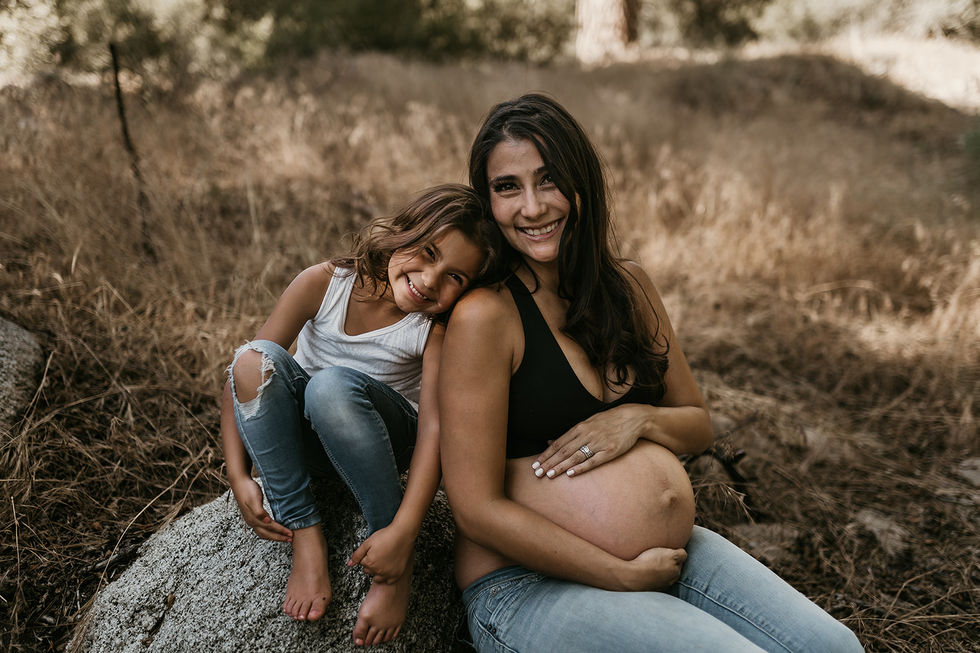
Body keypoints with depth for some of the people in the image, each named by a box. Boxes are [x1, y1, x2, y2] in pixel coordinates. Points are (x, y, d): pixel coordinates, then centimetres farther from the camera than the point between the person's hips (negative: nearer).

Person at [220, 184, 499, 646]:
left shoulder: (436, 328, -18)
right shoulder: (324, 284, -17)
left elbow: (434, 426, -26)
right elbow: (243, 374, -16)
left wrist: (403, 532, -36)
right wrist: (239, 476, -24)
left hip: (384, 433, -2)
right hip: (301, 438, 2)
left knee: (333, 385, -36)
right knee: (256, 357, -29)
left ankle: (396, 566, -22)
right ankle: (305, 537, -23)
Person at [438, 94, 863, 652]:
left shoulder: (630, 286, 7)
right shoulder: (486, 315, -14)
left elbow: (699, 426, 15)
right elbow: (477, 509, -16)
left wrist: (638, 419, -8)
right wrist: (626, 576, -14)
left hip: (675, 549, 7)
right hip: (533, 582, -6)